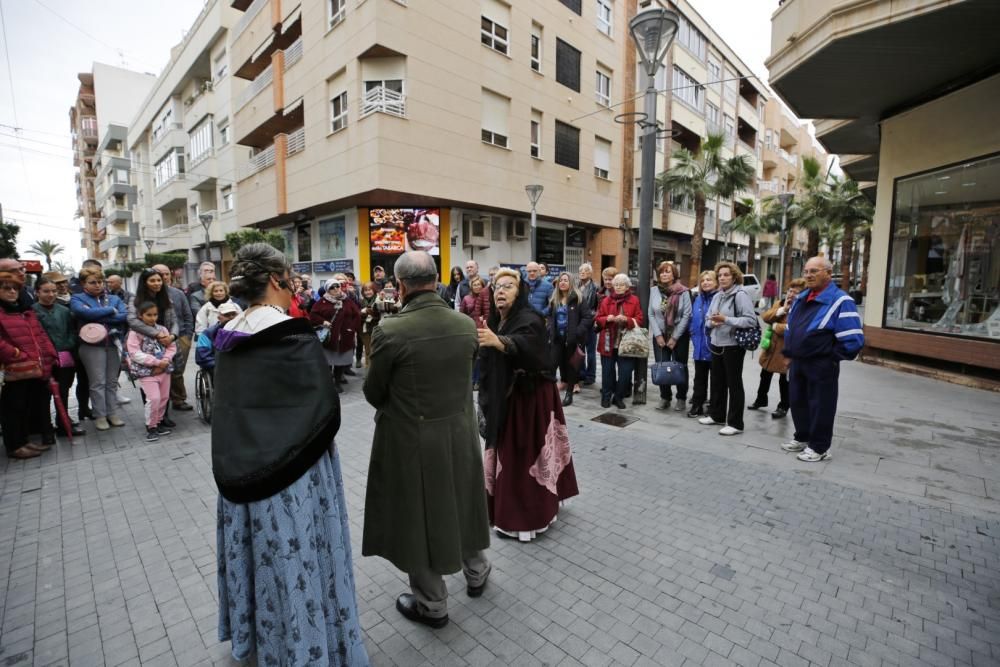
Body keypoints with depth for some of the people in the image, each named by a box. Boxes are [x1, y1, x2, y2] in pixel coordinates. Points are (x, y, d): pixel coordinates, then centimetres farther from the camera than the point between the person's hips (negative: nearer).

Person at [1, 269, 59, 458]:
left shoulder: (26, 310, 17)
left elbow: (41, 336, 16)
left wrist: (50, 358, 8)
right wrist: (19, 356, -17)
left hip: (38, 370, 7)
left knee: (33, 406, 14)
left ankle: (22, 440, 28)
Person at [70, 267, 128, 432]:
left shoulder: (114, 298, 13)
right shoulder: (77, 299, 5)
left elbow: (125, 315, -4)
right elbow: (85, 312, -17)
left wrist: (98, 317, -11)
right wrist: (110, 311, -7)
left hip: (114, 344, 3)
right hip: (92, 346, -3)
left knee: (112, 381, 8)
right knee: (98, 382, -1)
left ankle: (112, 413, 17)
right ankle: (99, 416, 8)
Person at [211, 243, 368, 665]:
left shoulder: (229, 338, 1)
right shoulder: (294, 335, -21)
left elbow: (225, 407, 10)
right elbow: (325, 407, -22)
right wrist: (316, 442, -2)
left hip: (240, 466, 7)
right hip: (292, 467, -7)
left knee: (256, 546, 23)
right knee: (296, 554, 9)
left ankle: (253, 631, 44)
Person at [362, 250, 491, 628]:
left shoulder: (390, 331, -21)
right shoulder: (466, 325, -7)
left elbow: (373, 393, -9)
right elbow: (460, 376, 4)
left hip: (412, 439, -4)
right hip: (460, 432, 5)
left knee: (418, 514, 15)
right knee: (460, 502, 26)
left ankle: (432, 604, 36)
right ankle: (476, 572, 48)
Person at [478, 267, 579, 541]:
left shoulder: (529, 319, -17)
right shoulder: (495, 321, 7)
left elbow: (524, 344, -40)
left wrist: (498, 341, -59)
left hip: (530, 397, -8)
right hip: (503, 398, 8)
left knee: (526, 454, 0)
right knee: (507, 452, 17)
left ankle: (526, 517, 15)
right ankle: (508, 508, 35)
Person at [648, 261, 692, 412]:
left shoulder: (683, 292, -7)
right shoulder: (654, 290, 1)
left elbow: (687, 315, -9)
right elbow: (651, 314, 0)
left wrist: (675, 337, -11)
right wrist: (658, 335, -8)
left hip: (679, 336, -2)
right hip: (659, 336, 2)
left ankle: (681, 398, 20)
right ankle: (664, 397, 18)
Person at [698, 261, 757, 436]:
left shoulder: (740, 295, -12)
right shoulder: (717, 296, 12)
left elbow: (751, 320, -20)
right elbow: (708, 319, 17)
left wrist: (726, 319, -25)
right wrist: (712, 322, -6)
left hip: (733, 346, -7)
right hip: (716, 345, 8)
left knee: (734, 384, 1)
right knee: (717, 381, 16)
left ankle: (735, 423, 10)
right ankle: (716, 415, 31)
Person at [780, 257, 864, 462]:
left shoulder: (840, 301, -15)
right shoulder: (800, 299, 10)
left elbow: (853, 340, -19)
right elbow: (790, 328, 22)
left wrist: (831, 357, -12)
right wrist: (789, 351, 15)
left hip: (821, 366, -8)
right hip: (797, 363, 8)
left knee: (820, 406, 4)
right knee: (797, 402, 17)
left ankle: (819, 447, 18)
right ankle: (802, 438, 33)